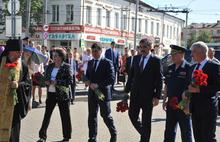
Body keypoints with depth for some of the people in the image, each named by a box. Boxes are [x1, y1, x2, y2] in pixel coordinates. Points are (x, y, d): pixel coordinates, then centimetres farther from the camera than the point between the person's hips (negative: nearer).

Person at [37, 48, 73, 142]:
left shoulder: (66, 67, -7)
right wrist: (47, 81, -7)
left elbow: (70, 81, -13)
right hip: (51, 93, 5)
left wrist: (56, 82, -19)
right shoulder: (50, 66, 9)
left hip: (62, 94, -5)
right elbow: (46, 77, 16)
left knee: (65, 116, 5)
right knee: (47, 115, 6)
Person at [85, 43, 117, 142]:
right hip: (92, 93, 5)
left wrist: (98, 85, -21)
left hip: (103, 93, -5)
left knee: (106, 116, 4)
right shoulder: (90, 63, 11)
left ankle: (113, 134, 26)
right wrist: (87, 81, -2)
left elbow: (111, 78, -16)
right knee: (92, 116, 6)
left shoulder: (107, 63, -9)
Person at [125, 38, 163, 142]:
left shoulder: (155, 60, -7)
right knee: (132, 115, 7)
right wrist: (127, 90, 7)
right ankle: (143, 133, 31)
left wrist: (157, 96, -13)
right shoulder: (136, 58, 7)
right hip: (135, 93, 5)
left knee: (146, 121, 5)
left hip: (148, 95, -4)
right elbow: (131, 75, 11)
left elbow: (159, 79, -8)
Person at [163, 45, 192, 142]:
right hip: (171, 104, 6)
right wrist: (165, 99, 12)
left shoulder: (188, 68, -12)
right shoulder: (170, 68, 9)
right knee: (169, 130, 14)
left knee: (185, 131, 7)